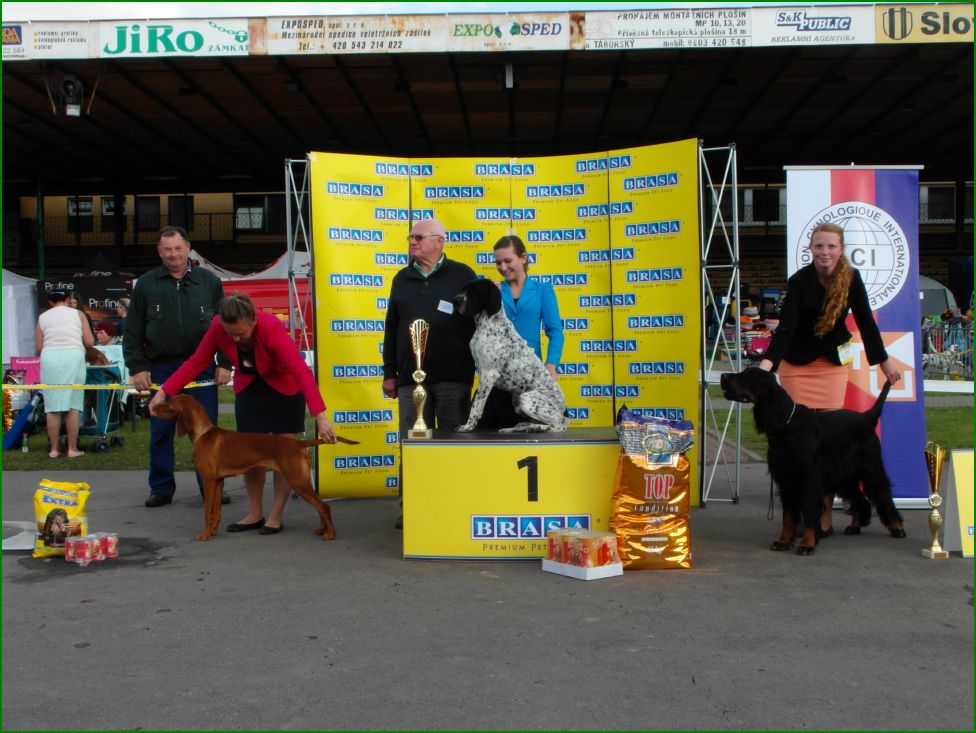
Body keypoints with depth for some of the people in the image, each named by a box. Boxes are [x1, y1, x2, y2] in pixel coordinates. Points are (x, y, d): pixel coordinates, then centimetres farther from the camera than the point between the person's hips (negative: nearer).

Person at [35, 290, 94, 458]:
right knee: (73, 405, 3)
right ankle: (72, 449, 4)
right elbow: (90, 342, 6)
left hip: (49, 358, 1)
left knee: (53, 407, 5)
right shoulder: (77, 314, 9)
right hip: (73, 356, -1)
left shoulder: (43, 317, 12)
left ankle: (54, 449, 9)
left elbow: (38, 346, 9)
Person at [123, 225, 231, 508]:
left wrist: (225, 363, 1)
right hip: (161, 370, 1)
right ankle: (161, 489, 16)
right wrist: (137, 368, -2)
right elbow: (132, 333, 6)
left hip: (201, 368, 0)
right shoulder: (145, 285, 6)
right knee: (160, 432, 5)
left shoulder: (209, 282, 7)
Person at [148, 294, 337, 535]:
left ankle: (275, 517, 6)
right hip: (248, 388, 4)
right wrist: (164, 391, -18)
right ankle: (255, 514, 14)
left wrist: (320, 416, -51)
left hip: (285, 389, -4)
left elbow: (302, 371, -42)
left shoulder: (271, 328, -35)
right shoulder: (218, 327, -23)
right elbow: (195, 362, -10)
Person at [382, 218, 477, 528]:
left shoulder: (462, 275, 3)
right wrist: (389, 373, 12)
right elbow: (391, 328, 16)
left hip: (454, 377, -3)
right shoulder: (402, 278, 15)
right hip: (411, 377, 4)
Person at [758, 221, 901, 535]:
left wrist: (884, 361, 9)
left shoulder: (851, 278, -9)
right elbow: (786, 326, -25)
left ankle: (824, 513, 5)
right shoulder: (799, 281, -17)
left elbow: (865, 321, 2)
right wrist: (768, 362, -38)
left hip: (833, 363, 2)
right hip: (797, 364, -2)